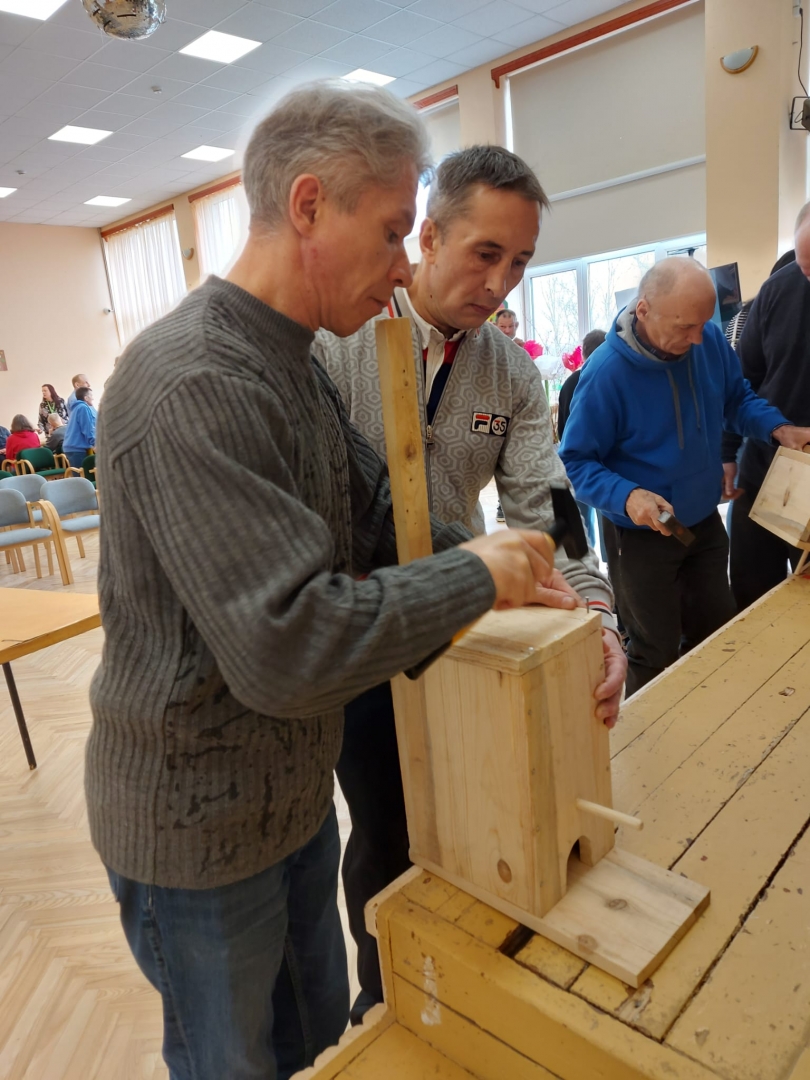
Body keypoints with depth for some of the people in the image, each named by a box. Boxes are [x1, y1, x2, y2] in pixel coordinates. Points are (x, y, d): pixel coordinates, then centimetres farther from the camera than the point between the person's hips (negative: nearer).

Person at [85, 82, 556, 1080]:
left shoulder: (295, 369, 5)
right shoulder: (190, 384, -28)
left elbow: (375, 514, 8)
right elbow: (288, 648, -34)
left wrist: (520, 574, -5)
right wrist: (475, 578, -22)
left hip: (294, 792, 8)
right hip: (197, 829, -8)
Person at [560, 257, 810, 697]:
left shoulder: (711, 340, -9)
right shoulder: (606, 372, -25)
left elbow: (737, 399, 9)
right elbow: (576, 462, -20)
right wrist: (626, 496, -35)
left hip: (705, 524, 6)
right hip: (640, 537, -6)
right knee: (657, 658, 8)